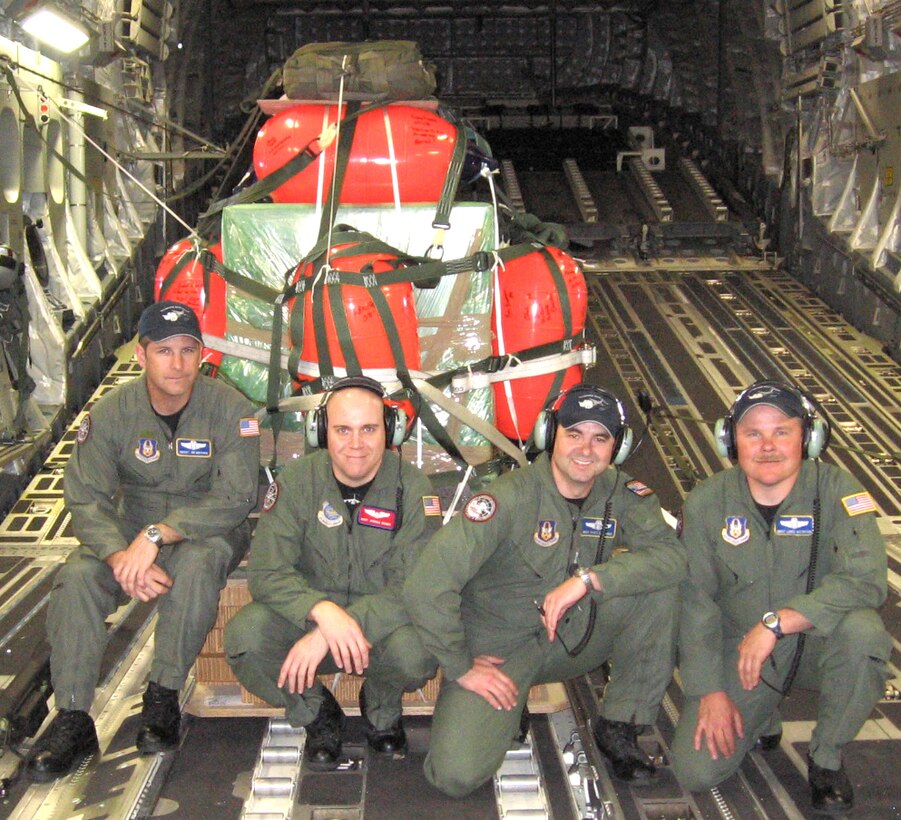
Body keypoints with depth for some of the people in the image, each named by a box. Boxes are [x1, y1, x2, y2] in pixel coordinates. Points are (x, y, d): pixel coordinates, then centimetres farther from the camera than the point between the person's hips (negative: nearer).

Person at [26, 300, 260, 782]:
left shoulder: (230, 409, -14)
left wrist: (157, 535, -31)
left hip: (209, 528, -2)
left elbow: (236, 498, -20)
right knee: (77, 577, -24)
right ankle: (72, 719, -15)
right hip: (131, 525, 3)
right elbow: (86, 499, -11)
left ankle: (163, 697, -20)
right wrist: (122, 556, -32)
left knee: (196, 563, -36)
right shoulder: (109, 413, -7)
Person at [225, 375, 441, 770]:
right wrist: (323, 611, -36)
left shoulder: (411, 486, -12)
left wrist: (331, 631, -31)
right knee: (243, 636, -28)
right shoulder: (297, 481, -8)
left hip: (383, 621, -1)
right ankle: (318, 715, 3)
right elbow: (266, 571, -15)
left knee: (417, 651, -35)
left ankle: (381, 708, 5)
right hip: (305, 615, 1)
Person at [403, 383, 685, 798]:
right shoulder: (511, 498, -22)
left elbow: (671, 555, -21)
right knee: (456, 775, -23)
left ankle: (619, 726, -5)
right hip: (496, 649, -4)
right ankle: (507, 707, 11)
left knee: (657, 585, -19)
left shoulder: (621, 493, -5)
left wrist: (587, 580, -32)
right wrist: (461, 668, -18)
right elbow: (426, 585, -26)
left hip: (574, 636, 4)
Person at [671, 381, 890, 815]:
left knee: (862, 631, -35)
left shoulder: (836, 490, -15)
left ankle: (826, 758, -7)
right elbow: (696, 600, -5)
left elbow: (865, 579, -29)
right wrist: (710, 691, -10)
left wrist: (776, 622, -35)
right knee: (695, 771, -13)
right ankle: (761, 716, 22)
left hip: (816, 640, -1)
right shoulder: (705, 503, -9)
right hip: (738, 646, 1)